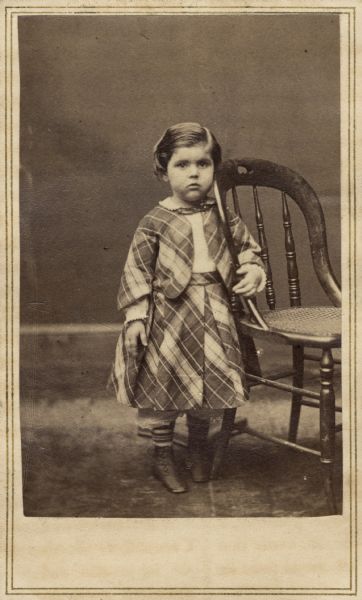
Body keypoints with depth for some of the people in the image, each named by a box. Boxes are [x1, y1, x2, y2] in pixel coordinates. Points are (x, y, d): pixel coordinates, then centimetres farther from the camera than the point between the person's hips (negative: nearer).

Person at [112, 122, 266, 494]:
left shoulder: (223, 218, 3)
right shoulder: (155, 222, -6)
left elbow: (248, 248, 15)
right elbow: (136, 271, -5)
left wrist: (253, 270, -5)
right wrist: (136, 315, -10)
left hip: (213, 314, 3)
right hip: (168, 314, -3)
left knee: (210, 385, 11)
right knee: (163, 384, 3)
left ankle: (198, 449, 35)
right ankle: (162, 456, 23)